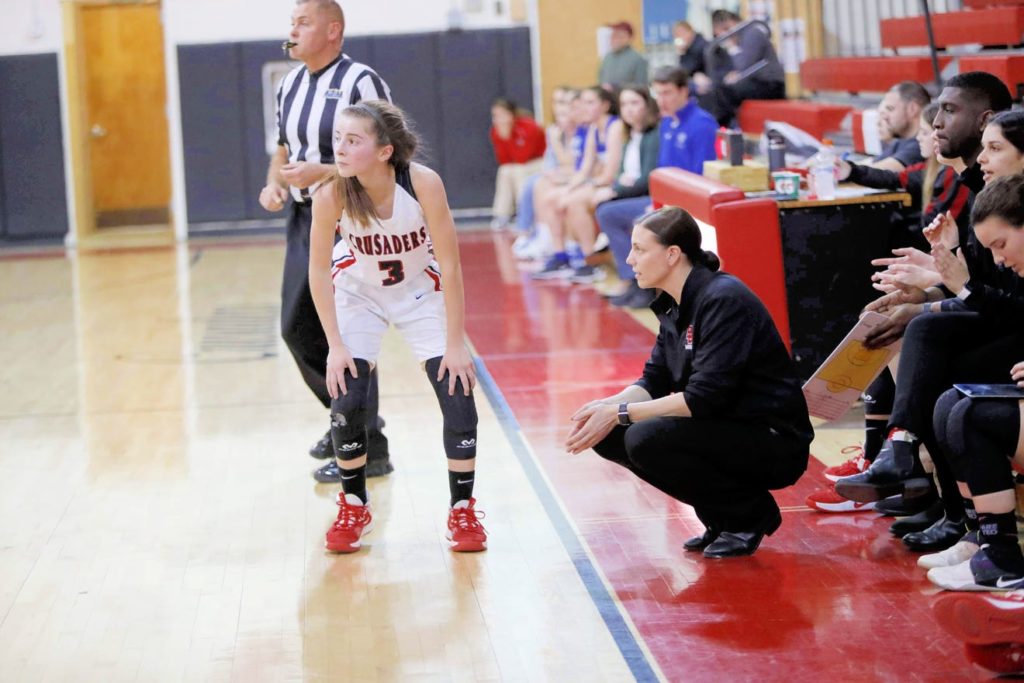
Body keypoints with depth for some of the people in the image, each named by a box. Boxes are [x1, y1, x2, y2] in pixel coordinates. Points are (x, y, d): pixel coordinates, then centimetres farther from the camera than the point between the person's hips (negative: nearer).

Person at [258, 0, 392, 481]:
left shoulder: (360, 82, -13)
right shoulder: (290, 85, 11)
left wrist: (321, 172, -25)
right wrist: (274, 183, 3)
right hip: (304, 219, 8)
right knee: (297, 328, 11)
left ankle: (366, 449, 3)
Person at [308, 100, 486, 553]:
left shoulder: (424, 184, -31)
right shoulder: (332, 195, -28)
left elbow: (450, 266, -23)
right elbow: (319, 270, -14)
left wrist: (455, 343, -20)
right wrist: (335, 345, -15)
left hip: (422, 292, -1)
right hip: (359, 294, 1)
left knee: (458, 394, -10)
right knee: (346, 401, -9)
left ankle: (463, 510, 8)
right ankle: (354, 507, 15)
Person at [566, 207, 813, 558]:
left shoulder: (724, 301, -20)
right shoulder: (674, 306, 7)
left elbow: (705, 397, -26)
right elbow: (654, 382, 10)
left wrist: (621, 413, -22)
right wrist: (606, 407, -10)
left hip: (774, 443, -9)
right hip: (725, 431, 9)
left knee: (647, 439, -27)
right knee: (610, 436, -2)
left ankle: (749, 515, -7)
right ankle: (721, 516, 8)